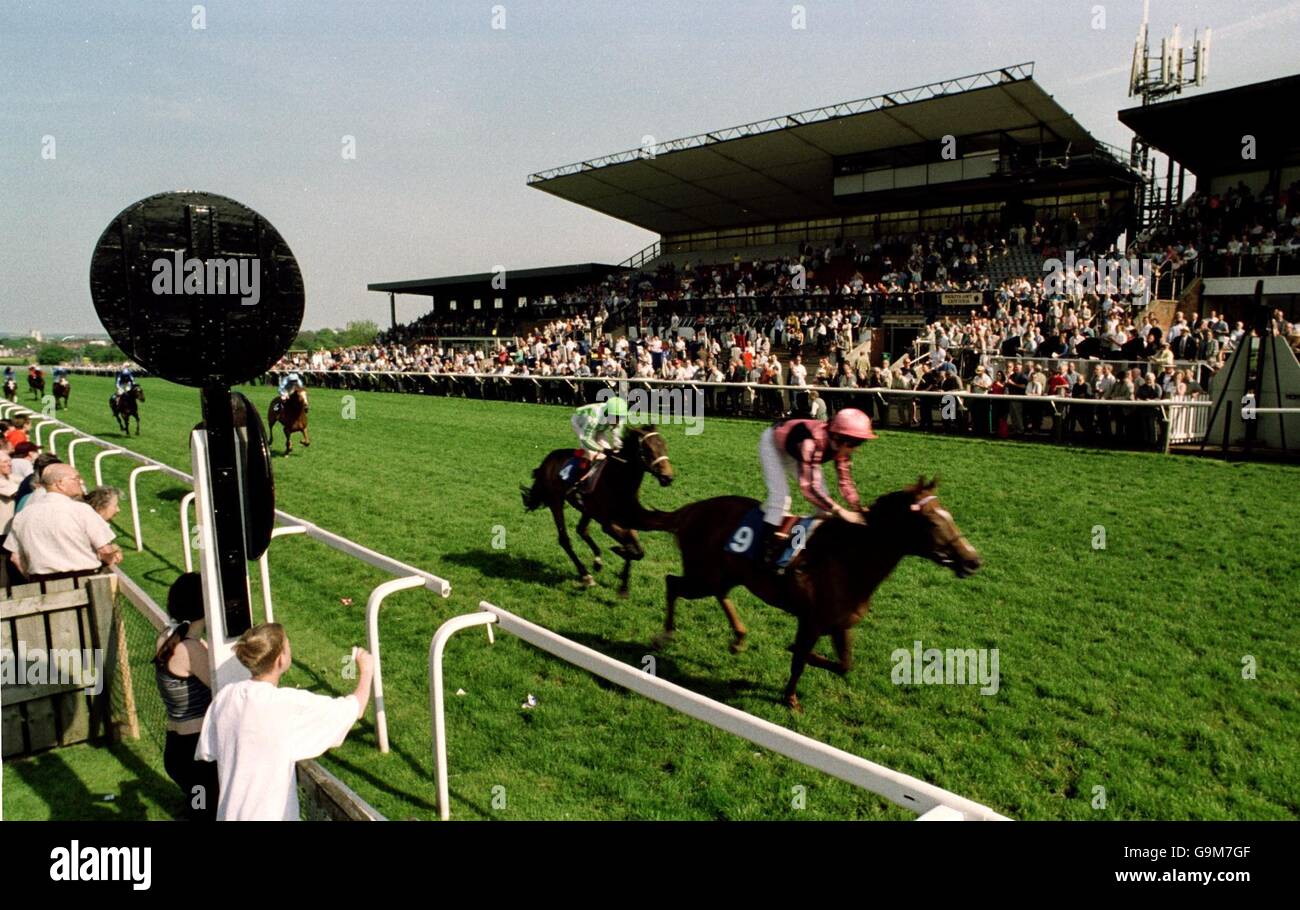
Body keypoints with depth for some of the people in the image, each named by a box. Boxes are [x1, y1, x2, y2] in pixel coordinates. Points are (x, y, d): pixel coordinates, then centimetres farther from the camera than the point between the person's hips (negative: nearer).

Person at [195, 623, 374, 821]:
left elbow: (207, 752, 5)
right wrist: (366, 672, 2)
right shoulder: (290, 704, -23)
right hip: (269, 815, -6)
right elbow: (355, 708, -16)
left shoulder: (225, 696, -6)